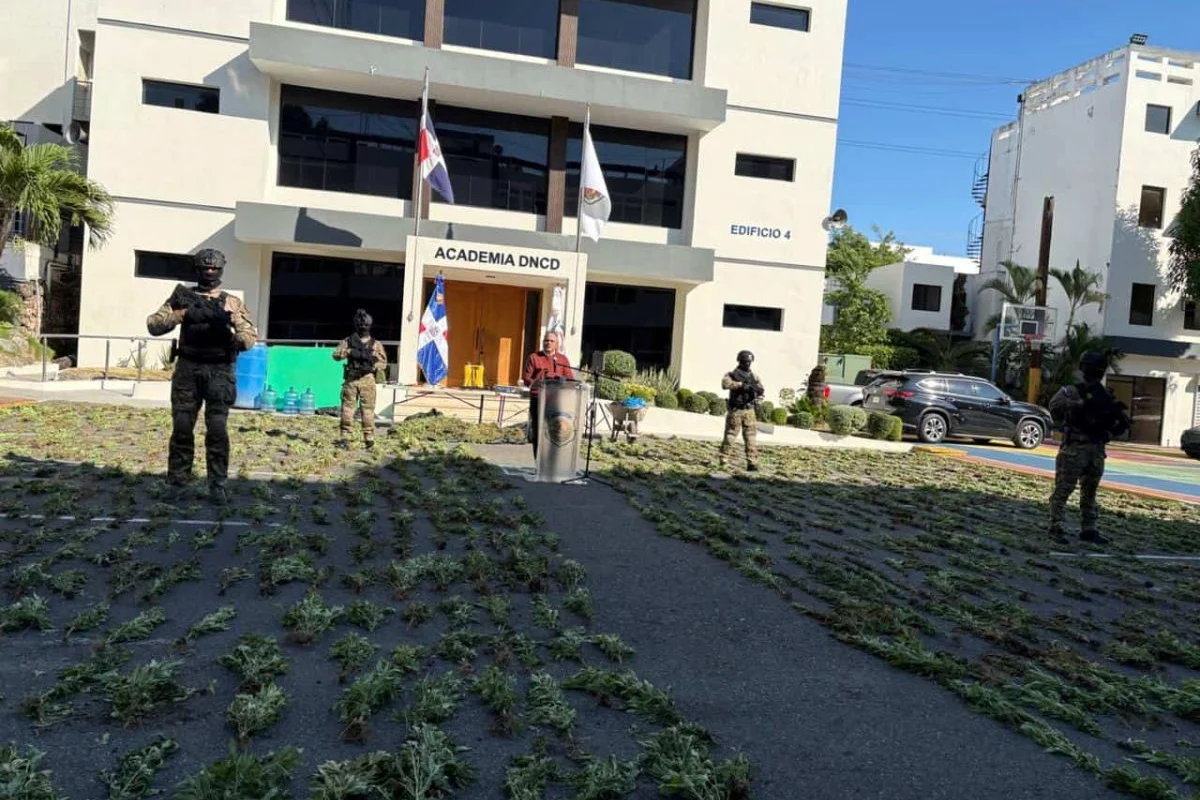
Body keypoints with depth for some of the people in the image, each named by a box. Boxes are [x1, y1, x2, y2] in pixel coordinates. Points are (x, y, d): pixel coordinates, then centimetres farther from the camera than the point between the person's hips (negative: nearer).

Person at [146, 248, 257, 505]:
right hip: (187, 370, 1)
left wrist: (229, 323, -23)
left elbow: (250, 337, -2)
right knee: (182, 428, 3)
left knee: (218, 430, -5)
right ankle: (177, 483, 13)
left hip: (218, 372, -1)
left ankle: (217, 485, 2)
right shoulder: (182, 297, 9)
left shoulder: (232, 303, 7)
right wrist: (182, 314, -14)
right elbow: (153, 325, 1)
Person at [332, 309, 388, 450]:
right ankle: (345, 438, 3)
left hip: (367, 379, -1)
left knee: (368, 409, -3)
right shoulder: (348, 341, 12)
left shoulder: (376, 344, 10)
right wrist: (349, 352, -14)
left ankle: (369, 438, 1)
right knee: (347, 408, -1)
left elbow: (383, 363, 6)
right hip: (351, 379, 1)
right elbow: (336, 354, 2)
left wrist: (372, 365, -13)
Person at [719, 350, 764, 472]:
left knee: (751, 437, -2)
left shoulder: (754, 376, 13)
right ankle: (724, 461, 11)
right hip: (735, 411, -3)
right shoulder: (732, 374, 1)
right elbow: (725, 384, -20)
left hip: (749, 411, 3)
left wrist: (753, 387, -18)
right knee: (730, 436, 3)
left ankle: (752, 463, -2)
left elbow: (761, 390, 3)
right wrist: (741, 384, -27)